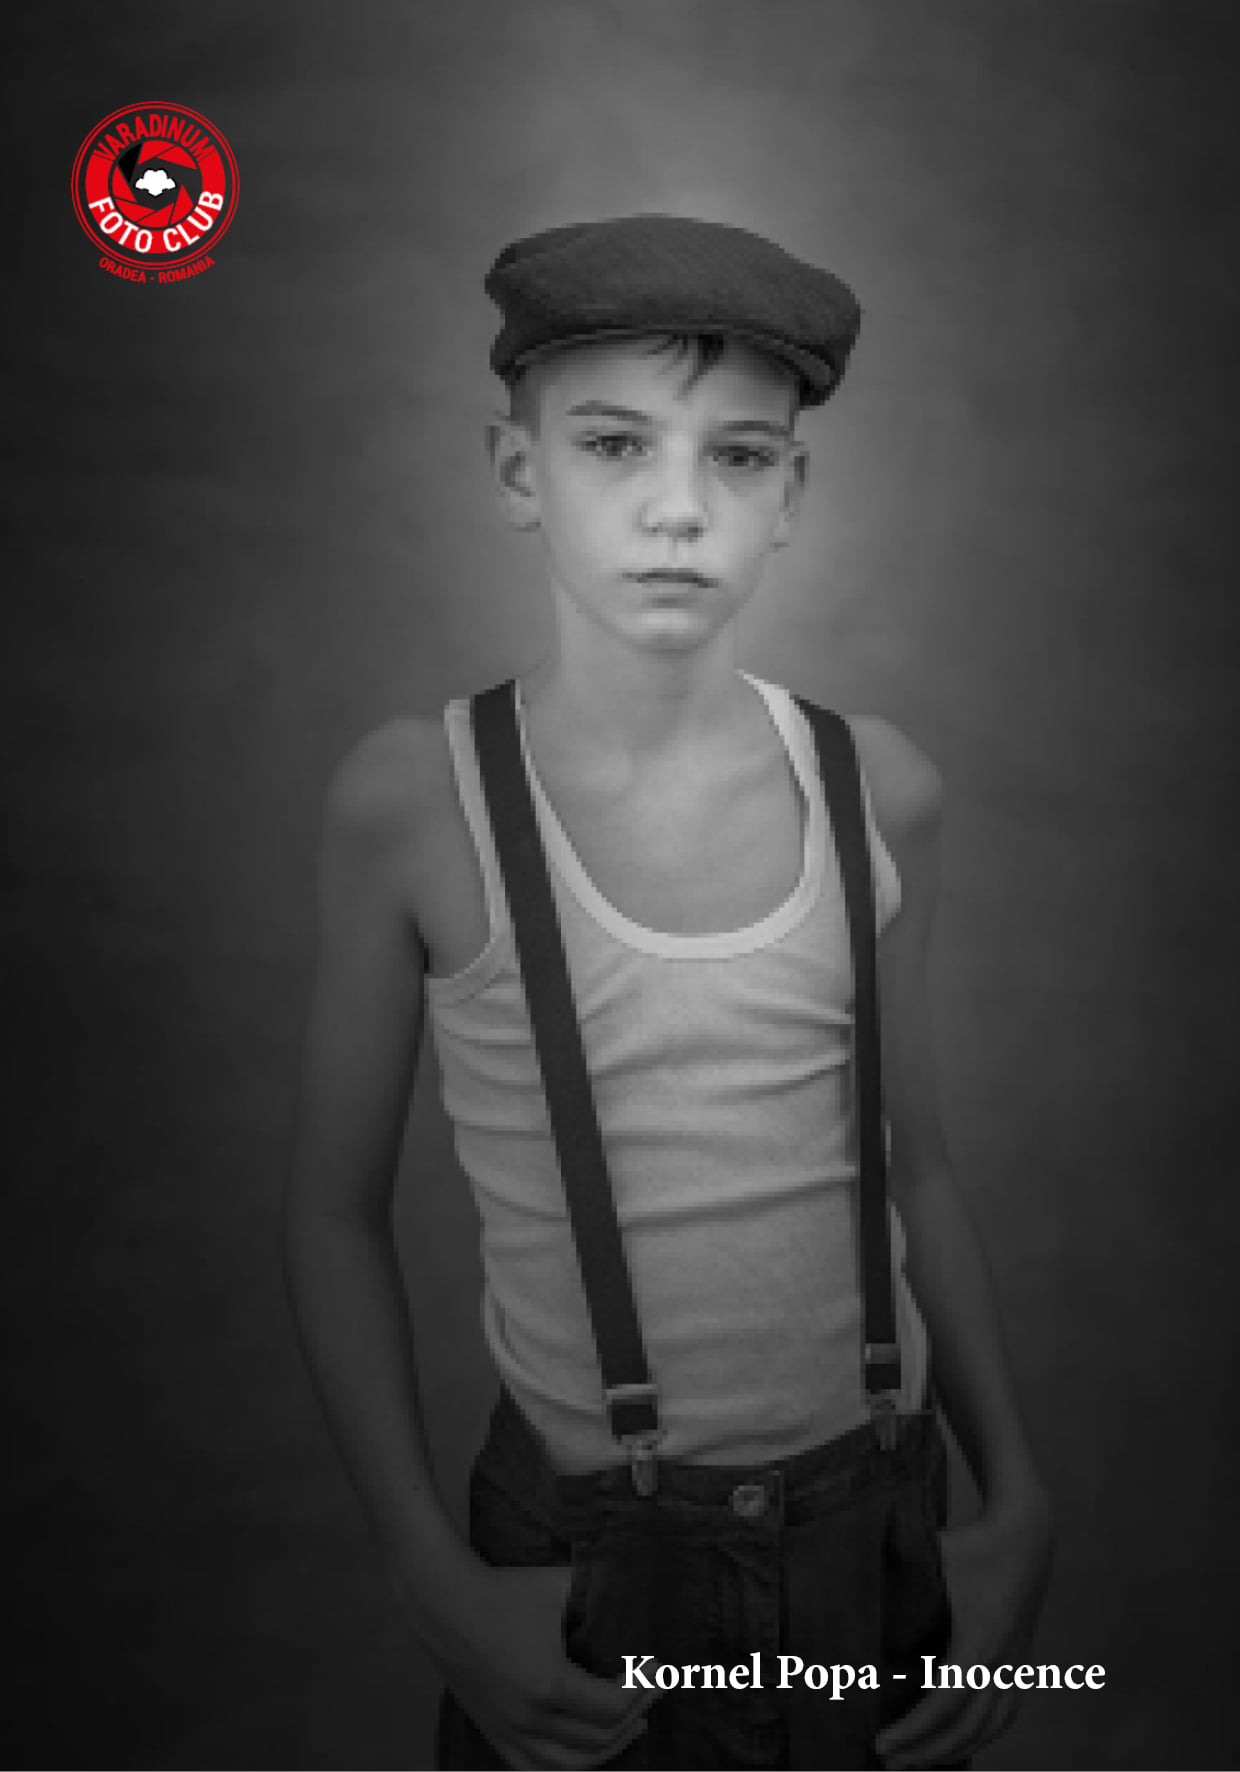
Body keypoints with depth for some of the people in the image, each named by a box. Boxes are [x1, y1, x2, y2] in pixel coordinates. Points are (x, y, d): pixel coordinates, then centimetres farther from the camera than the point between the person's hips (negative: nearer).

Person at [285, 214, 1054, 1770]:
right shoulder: (412, 802, -14)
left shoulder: (879, 791, -7)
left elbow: (914, 1167, 4)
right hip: (578, 1557, -2)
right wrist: (432, 1583, -11)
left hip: (879, 1524, 3)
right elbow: (337, 1216, -6)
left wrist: (1017, 1505, 1)